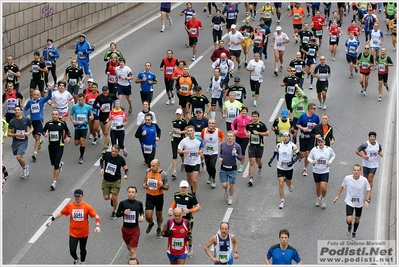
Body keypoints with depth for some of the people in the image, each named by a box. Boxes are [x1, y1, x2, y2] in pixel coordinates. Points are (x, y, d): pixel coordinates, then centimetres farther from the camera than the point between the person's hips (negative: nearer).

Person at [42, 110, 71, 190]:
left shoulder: (62, 123, -4)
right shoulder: (48, 123, 0)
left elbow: (67, 130, 13)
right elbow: (43, 130, 15)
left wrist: (68, 137, -4)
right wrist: (45, 133, -7)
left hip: (59, 146, -3)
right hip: (51, 145, 3)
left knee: (56, 165, -10)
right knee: (53, 163, 18)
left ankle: (54, 182, -6)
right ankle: (60, 164, 55)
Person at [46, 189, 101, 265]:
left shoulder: (87, 206, -13)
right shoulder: (69, 206, -8)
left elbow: (96, 216, -13)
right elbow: (60, 213, 3)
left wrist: (97, 226, -27)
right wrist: (51, 219, -5)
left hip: (84, 233, 0)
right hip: (73, 233, 0)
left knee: (82, 249, 17)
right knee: (72, 251, -5)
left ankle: (82, 262, 44)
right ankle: (75, 259, 30)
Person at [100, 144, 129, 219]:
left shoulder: (120, 159, -18)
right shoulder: (106, 154, -14)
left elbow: (126, 169, -6)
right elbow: (101, 159, 10)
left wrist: (126, 175, -27)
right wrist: (102, 168, -5)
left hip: (116, 181, -2)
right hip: (106, 180, 2)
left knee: (114, 197, -3)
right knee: (106, 197, 4)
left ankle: (114, 212, 23)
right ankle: (112, 197, 42)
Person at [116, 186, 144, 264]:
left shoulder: (139, 203, -7)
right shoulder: (123, 203, -8)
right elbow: (117, 214, 0)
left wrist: (142, 216, -6)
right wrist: (123, 212, -19)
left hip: (135, 229, -2)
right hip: (125, 229, 2)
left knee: (133, 250, -8)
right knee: (128, 246, 23)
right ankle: (134, 258, 52)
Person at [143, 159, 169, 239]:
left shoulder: (163, 174, -17)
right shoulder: (148, 171, -6)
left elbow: (167, 187, -11)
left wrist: (162, 186, -33)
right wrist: (144, 184, -5)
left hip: (159, 197, -2)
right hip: (149, 196, 2)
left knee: (159, 214, 16)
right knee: (148, 217, -3)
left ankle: (159, 230, 42)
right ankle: (151, 223, 35)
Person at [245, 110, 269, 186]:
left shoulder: (261, 125, -10)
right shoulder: (249, 124, -1)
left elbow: (267, 133, -9)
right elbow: (246, 129, 21)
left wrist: (258, 133, -19)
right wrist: (247, 133, -1)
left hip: (260, 145, -1)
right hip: (251, 145, 1)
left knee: (258, 160, 15)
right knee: (252, 162, -7)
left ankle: (260, 167, 54)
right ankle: (251, 179, -8)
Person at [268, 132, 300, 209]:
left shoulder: (292, 146, -12)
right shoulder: (279, 145, -5)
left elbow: (298, 154, -6)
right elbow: (275, 153, 11)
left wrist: (293, 162, -19)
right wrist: (271, 160, -2)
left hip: (289, 168, -1)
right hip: (280, 167, 1)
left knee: (288, 183, 15)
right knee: (281, 183, -10)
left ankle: (290, 185, 57)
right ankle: (282, 201, -2)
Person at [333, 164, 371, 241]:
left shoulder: (364, 180, -19)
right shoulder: (347, 178, -17)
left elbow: (369, 190, -3)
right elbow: (342, 186, 3)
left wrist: (367, 200, -15)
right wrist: (338, 196, 7)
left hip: (359, 203, 1)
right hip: (349, 202, -1)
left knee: (357, 220, 16)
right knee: (349, 220, -14)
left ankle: (354, 233, 46)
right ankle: (349, 226, 24)